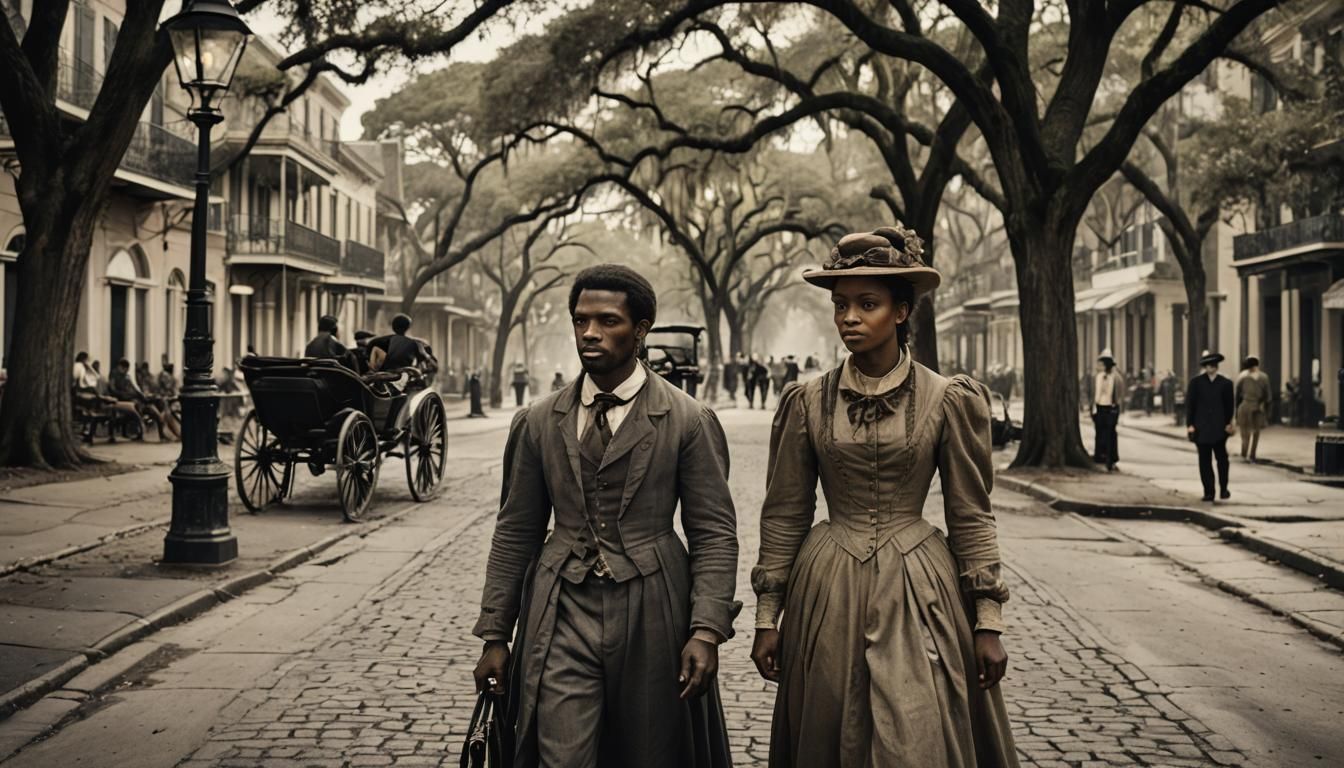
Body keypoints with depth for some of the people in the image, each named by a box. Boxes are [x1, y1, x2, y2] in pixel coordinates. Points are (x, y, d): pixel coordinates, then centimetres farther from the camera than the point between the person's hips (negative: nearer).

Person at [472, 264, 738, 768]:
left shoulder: (689, 422, -3)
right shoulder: (538, 423, 5)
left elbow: (714, 535, -4)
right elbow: (515, 534, 9)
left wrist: (707, 631, -13)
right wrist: (495, 635, 7)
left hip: (651, 619, -1)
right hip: (563, 619, 2)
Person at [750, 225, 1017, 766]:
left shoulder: (947, 401, -3)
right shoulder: (808, 402, 1)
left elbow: (971, 517, 0)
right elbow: (784, 516, 5)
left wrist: (988, 620, -2)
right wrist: (767, 617, 3)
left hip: (918, 594, -1)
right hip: (829, 594, 2)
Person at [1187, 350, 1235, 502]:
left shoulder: (1225, 383, 3)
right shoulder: (1196, 382, 3)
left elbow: (1229, 406, 5)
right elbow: (1189, 404, 1)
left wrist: (1228, 423, -5)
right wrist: (1189, 424, -5)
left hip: (1219, 428, 0)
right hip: (1201, 428, 0)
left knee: (1222, 458, 2)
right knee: (1205, 460, 3)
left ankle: (1223, 489, 16)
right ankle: (1208, 492, 8)